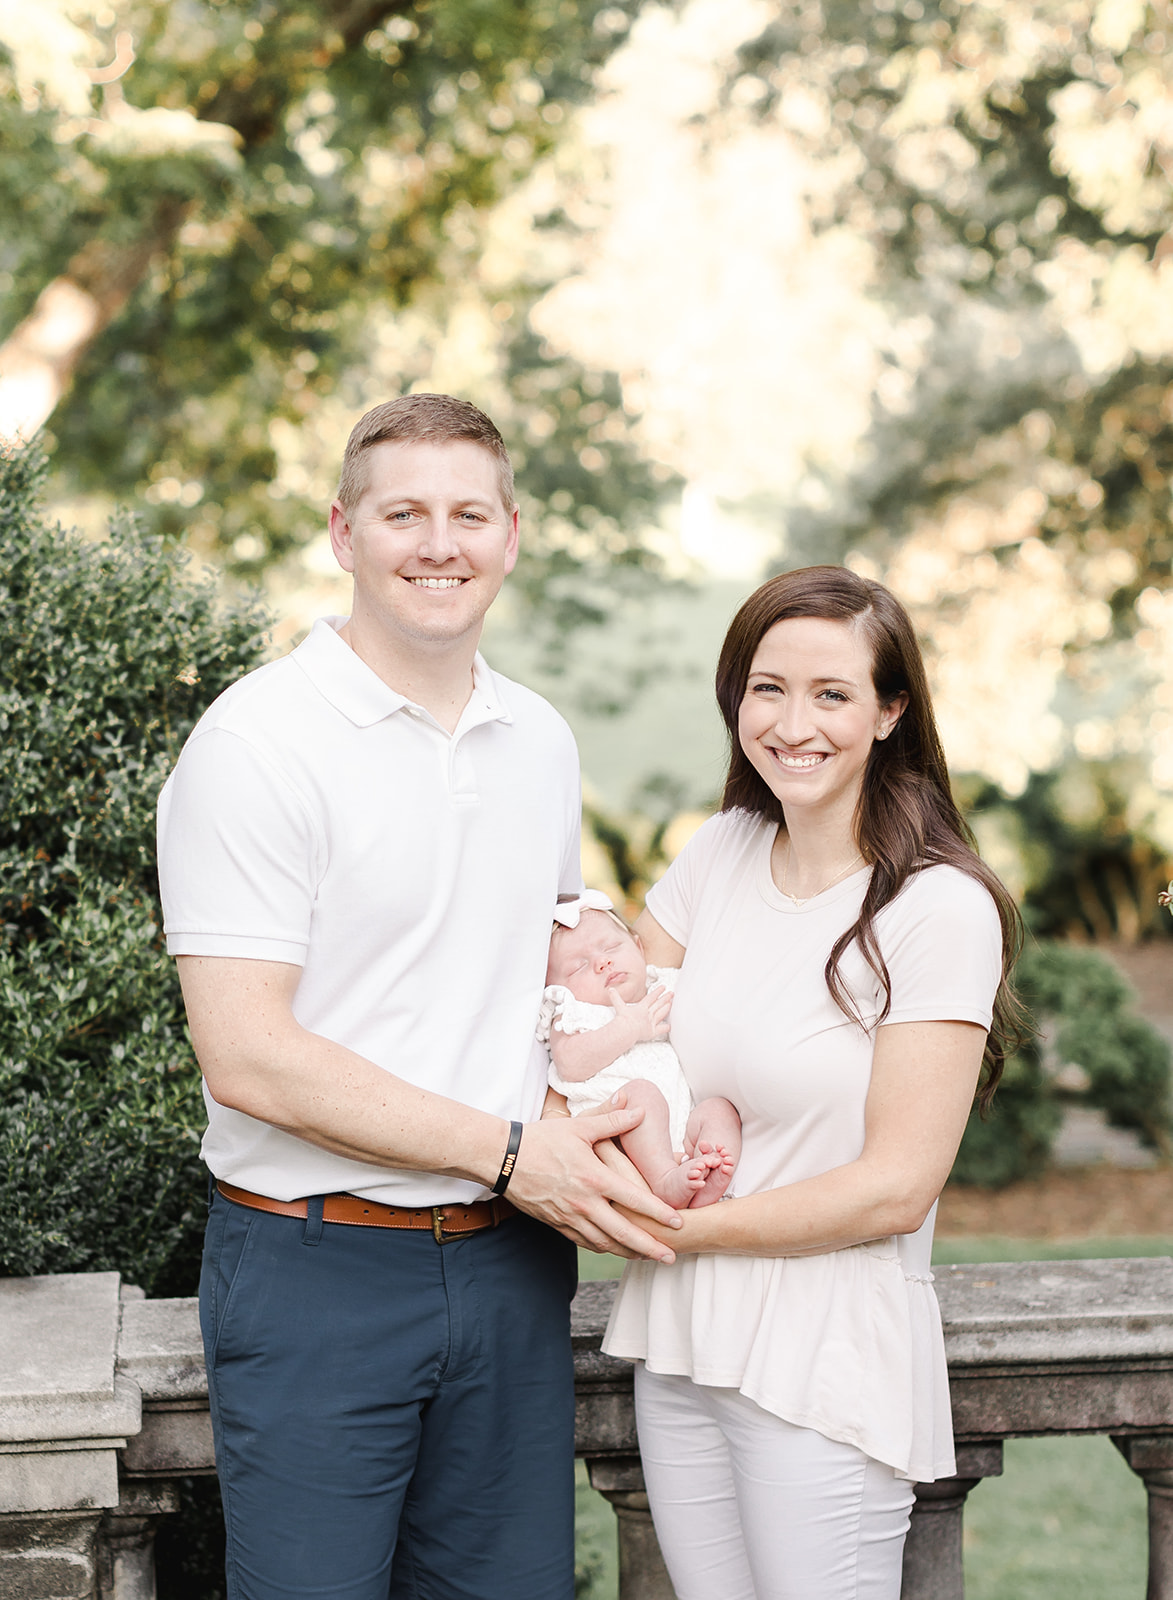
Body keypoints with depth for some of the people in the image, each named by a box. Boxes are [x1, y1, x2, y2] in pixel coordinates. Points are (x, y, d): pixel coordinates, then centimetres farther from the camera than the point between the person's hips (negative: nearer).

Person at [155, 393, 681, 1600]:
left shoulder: (541, 742, 10)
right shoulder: (258, 741, -11)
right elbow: (247, 1054, -17)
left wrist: (608, 1118, 3)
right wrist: (510, 1153, -14)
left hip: (510, 1263, 6)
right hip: (319, 1270, -6)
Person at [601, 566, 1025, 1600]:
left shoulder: (942, 909, -14)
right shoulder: (722, 852, 5)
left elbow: (896, 1189, -16)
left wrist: (675, 1228, -12)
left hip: (828, 1371, -5)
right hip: (681, 1346, 6)